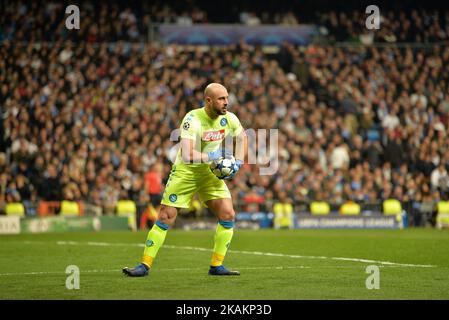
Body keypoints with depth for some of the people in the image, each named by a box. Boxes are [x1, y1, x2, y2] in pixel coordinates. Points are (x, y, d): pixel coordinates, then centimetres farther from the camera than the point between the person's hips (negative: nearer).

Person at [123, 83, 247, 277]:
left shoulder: (229, 119, -9)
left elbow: (242, 137, 14)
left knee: (228, 215, -9)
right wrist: (213, 155, -30)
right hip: (185, 172, -5)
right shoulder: (193, 120, -28)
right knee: (165, 218, -5)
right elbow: (187, 156, -39)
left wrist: (238, 162, 1)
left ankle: (217, 266, 2)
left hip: (211, 173, 5)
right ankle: (145, 265, 4)